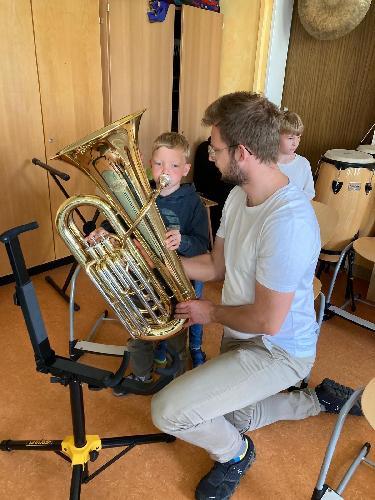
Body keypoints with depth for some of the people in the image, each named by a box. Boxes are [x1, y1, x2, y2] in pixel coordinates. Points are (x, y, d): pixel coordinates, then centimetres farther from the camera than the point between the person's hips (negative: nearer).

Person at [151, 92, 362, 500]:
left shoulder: (288, 221, -34)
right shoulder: (240, 194, -4)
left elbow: (267, 321, -29)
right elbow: (217, 266, 3)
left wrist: (211, 313, -12)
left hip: (277, 350, -9)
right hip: (240, 337, 9)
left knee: (168, 411, -20)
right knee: (234, 419, 28)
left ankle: (234, 453, 13)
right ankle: (321, 399, 41)